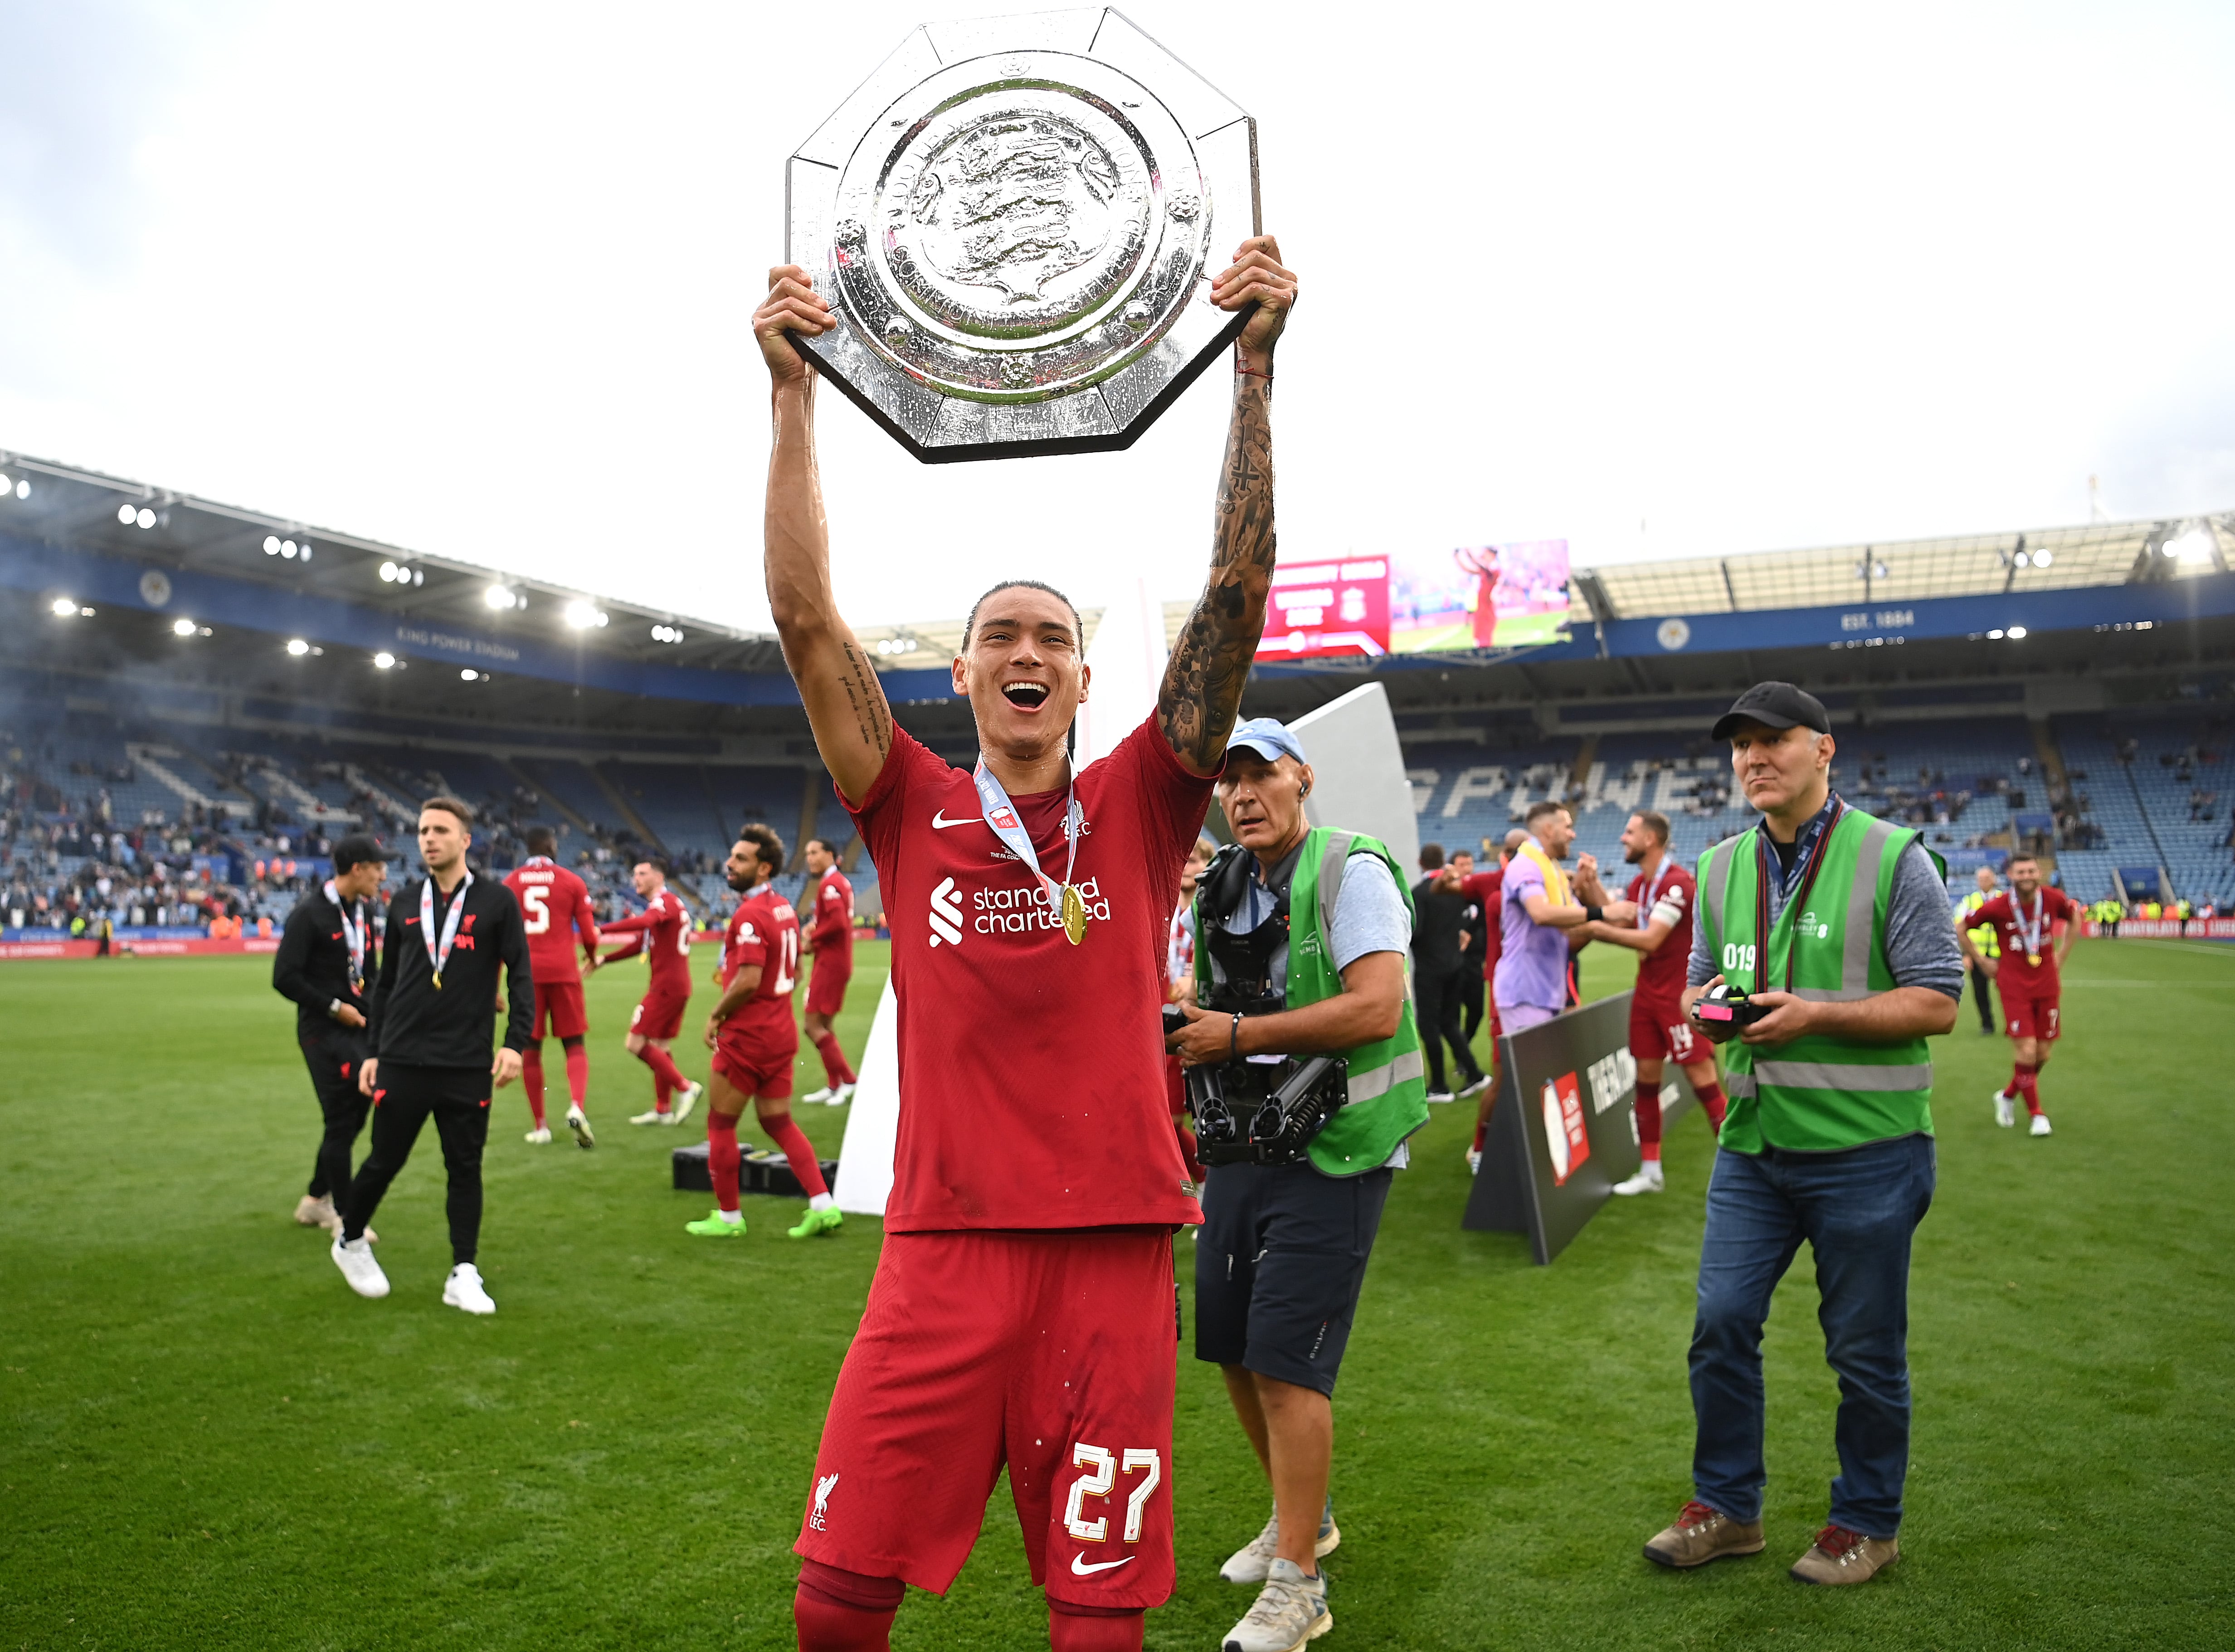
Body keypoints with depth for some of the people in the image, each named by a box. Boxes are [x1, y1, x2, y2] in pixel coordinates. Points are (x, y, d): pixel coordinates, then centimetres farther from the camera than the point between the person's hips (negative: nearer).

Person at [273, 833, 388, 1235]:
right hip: (324, 1031, -8)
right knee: (341, 1120, -5)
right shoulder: (309, 913, -13)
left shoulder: (364, 911, 11)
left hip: (358, 1027, 8)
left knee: (354, 1115, 12)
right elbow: (284, 978, -16)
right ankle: (343, 1215, 6)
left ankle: (315, 1201, 28)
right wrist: (335, 1007, -15)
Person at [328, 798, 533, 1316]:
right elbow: (385, 982, 14)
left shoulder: (497, 900, -1)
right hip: (402, 1060, 2)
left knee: (465, 1167, 3)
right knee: (385, 1161, 8)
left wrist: (516, 1043, -10)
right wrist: (373, 1050, 11)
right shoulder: (404, 903, 8)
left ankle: (463, 1275, 12)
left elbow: (520, 975, -1)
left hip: (468, 1066, -2)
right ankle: (349, 1241, 34)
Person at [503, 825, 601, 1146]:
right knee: (575, 1045, 7)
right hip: (563, 972, -1)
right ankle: (577, 1106, -18)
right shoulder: (572, 882, 3)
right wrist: (591, 957, 23)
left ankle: (540, 1127, 13)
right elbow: (589, 934, 1)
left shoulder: (510, 883, 6)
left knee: (530, 1048, 10)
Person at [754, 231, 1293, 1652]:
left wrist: (1257, 370, -9)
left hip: (1114, 1255, 0)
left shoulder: (1140, 813, 4)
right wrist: (793, 393, -8)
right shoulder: (914, 815, 6)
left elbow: (1237, 598, -4)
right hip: (942, 1253, 1)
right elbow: (806, 617, -2)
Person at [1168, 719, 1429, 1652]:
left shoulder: (1350, 873, -12)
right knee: (1229, 1345, 13)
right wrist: (1181, 1024, 2)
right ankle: (1302, 1517, 36)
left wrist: (1240, 1034, -20)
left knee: (1287, 1359, -8)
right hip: (1242, 1149, 8)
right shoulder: (1221, 891, 12)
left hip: (1331, 1154, -8)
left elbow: (1376, 1010, -23)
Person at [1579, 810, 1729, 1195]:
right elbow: (1620, 924, 3)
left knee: (1703, 1081, -4)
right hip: (1647, 995, 8)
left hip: (1680, 997, -8)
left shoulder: (1677, 883, -19)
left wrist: (1595, 928, -22)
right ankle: (1650, 1171, 17)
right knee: (1646, 1079, 9)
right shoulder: (1638, 884, 10)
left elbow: (1650, 939, -25)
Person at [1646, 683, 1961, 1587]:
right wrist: (1703, 1004, -5)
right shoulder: (1721, 867, 9)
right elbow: (1700, 980, 19)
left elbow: (1937, 1002, -9)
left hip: (1866, 1149, -5)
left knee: (1865, 1348, 8)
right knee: (1721, 1323, 6)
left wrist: (1815, 1014, -21)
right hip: (1753, 1144, 5)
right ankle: (1727, 1507, 23)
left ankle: (1867, 1523, 27)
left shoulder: (1893, 858, -7)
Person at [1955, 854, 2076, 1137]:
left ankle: (2008, 1095, 33)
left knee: (2042, 1054, 8)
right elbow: (1960, 929, 2)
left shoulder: (2055, 899, -6)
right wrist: (1981, 961, 2)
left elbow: (2074, 919, 18)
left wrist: (2061, 956, 12)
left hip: (2047, 984, 3)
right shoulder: (1997, 907, -13)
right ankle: (2036, 1114, 6)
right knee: (2026, 1049, -11)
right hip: (2014, 985, -3)